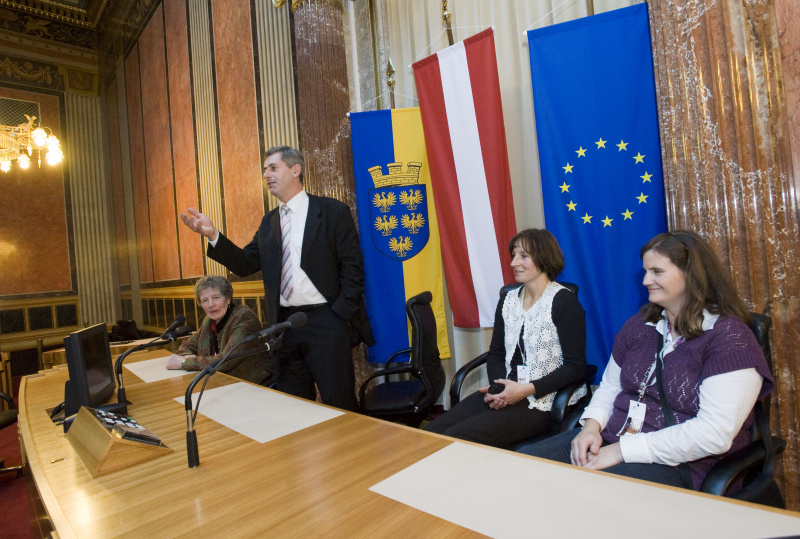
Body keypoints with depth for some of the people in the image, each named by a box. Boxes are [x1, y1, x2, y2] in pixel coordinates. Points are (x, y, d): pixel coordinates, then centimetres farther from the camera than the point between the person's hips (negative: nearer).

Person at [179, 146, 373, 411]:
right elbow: (246, 264, 7)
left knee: (339, 404, 1)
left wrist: (340, 315, -13)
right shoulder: (269, 222, 15)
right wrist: (213, 235, -5)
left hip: (325, 321, -5)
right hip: (283, 323, 6)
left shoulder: (333, 211, -2)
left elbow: (352, 267, -6)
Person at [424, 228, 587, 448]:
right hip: (505, 392, 6)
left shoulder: (563, 301, -7)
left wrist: (527, 389, -19)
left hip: (544, 402, -6)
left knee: (455, 439, -24)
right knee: (431, 433, -13)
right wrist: (497, 387, -7)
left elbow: (576, 367, -10)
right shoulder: (508, 300, 11)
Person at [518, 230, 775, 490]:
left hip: (677, 465, -6)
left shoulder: (729, 337, -9)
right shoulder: (639, 325, 12)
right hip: (609, 440, 6)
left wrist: (623, 450, -20)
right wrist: (592, 425, -4)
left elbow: (715, 434, -19)